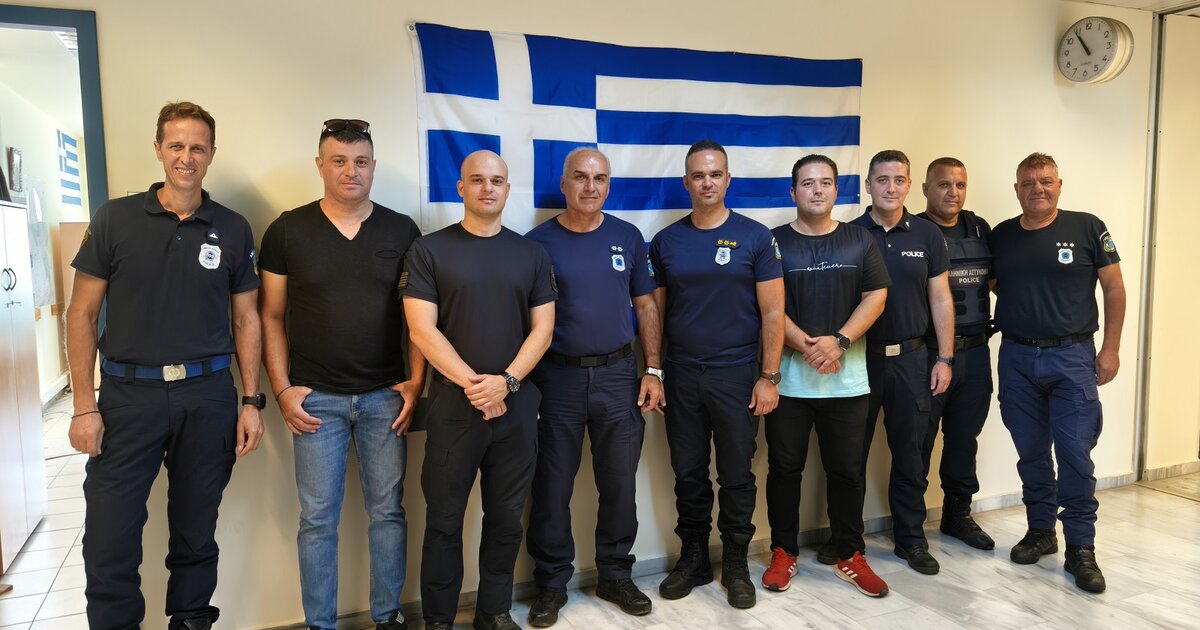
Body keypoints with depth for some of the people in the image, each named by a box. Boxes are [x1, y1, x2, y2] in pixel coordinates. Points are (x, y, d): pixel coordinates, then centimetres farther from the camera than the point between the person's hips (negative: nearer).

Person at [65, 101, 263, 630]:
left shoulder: (232, 229, 4)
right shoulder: (115, 219, 0)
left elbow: (246, 319, 8)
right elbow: (82, 314, 2)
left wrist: (252, 402, 2)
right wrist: (84, 404, -5)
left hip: (208, 395, 1)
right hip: (128, 393, -1)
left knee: (196, 533, 12)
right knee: (108, 540, 1)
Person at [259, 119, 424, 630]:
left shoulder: (402, 231, 2)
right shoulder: (287, 231, 0)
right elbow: (272, 316, 4)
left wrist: (416, 382, -2)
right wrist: (282, 390, -3)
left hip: (385, 396, 1)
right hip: (315, 399, -1)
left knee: (388, 512, 9)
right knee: (318, 518, 7)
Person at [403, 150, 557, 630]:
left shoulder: (531, 253, 8)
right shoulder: (429, 250, 0)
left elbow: (542, 327, 3)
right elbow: (422, 329, -7)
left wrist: (506, 382, -11)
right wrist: (472, 383, -15)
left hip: (516, 407, 3)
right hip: (453, 405, -2)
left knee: (506, 518, 11)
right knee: (444, 520, 7)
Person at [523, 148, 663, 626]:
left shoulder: (627, 237, 5)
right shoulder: (538, 241, -3)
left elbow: (646, 307, 8)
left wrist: (652, 371, 2)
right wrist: (521, 381, -6)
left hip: (618, 375, 2)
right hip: (557, 378, -2)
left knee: (620, 485, 10)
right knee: (552, 488, 6)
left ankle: (615, 575, 28)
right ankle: (552, 583, 23)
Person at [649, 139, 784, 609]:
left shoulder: (754, 237, -2)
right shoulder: (666, 242, 5)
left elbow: (772, 313, -4)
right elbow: (655, 311, 9)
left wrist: (769, 377, -8)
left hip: (736, 375, -2)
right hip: (681, 376, 2)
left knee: (736, 475, 8)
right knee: (688, 473, 12)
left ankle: (736, 563, 25)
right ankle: (693, 557, 28)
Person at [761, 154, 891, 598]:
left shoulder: (860, 241, 8)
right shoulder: (774, 242, 1)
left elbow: (876, 297, 2)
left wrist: (839, 341, -11)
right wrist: (807, 346, -15)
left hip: (847, 379, 2)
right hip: (787, 377, -1)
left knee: (847, 470, 9)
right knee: (785, 468, 8)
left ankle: (850, 556, 23)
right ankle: (784, 552, 22)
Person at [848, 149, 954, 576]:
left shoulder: (927, 235, 4)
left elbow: (940, 300, 6)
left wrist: (944, 358, 2)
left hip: (910, 357, 2)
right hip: (859, 358, -1)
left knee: (910, 453, 10)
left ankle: (911, 538, 24)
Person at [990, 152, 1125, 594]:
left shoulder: (1087, 228, -2)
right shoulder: (1000, 236, 6)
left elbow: (1114, 289, 0)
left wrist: (1110, 350, -3)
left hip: (1072, 357, -3)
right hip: (1017, 358, 3)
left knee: (1075, 454, -3)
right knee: (1031, 452, 11)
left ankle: (1080, 549, 10)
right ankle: (1040, 531, 26)